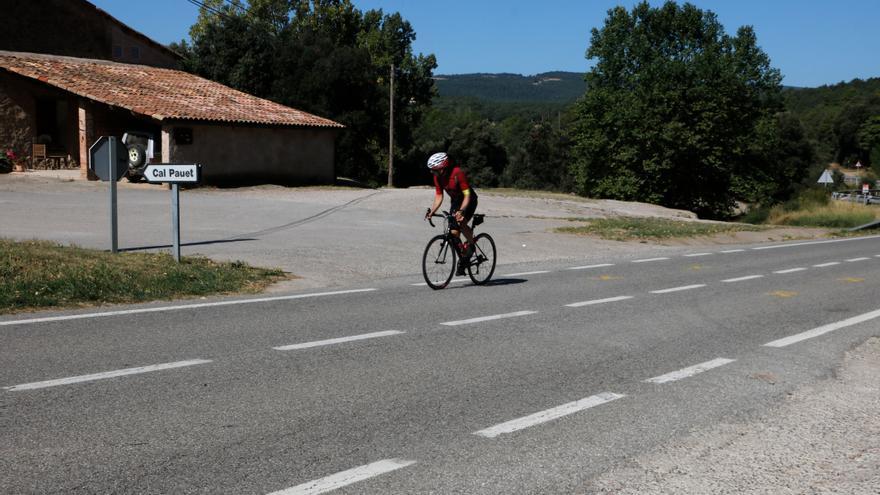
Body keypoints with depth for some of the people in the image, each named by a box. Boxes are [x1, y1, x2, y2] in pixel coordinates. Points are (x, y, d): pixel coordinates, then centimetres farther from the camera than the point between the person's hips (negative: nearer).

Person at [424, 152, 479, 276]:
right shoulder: (438, 177, -9)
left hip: (469, 201, -6)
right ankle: (463, 260, 13)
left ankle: (471, 245, -7)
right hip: (455, 202, 6)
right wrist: (431, 211, -18)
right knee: (453, 232, -3)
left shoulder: (458, 173, -29)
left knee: (461, 222, -33)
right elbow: (439, 197, -4)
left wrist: (461, 211, -42)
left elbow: (467, 195, -30)